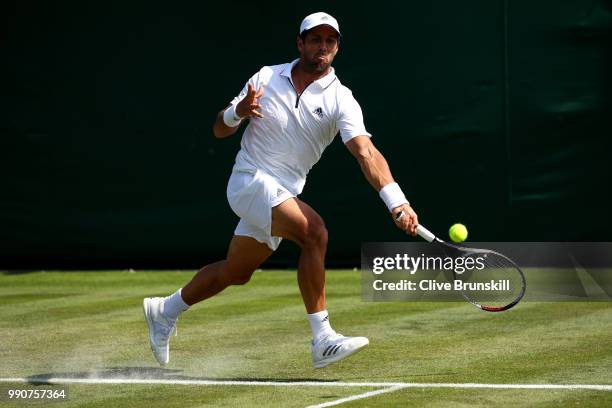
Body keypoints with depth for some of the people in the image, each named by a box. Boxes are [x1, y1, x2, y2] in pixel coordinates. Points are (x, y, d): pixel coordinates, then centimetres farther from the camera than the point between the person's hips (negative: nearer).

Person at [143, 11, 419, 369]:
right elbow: (219, 130, 5)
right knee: (314, 231, -27)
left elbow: (367, 153, -24)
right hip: (250, 179, -4)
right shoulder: (266, 78, -3)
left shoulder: (340, 100, -8)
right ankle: (323, 340, -28)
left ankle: (165, 310, 42)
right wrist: (239, 112, -19)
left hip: (283, 194, 4)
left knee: (235, 273, 17)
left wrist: (396, 201, -40)